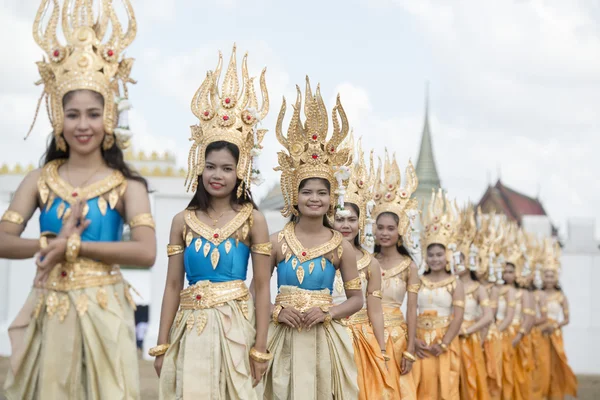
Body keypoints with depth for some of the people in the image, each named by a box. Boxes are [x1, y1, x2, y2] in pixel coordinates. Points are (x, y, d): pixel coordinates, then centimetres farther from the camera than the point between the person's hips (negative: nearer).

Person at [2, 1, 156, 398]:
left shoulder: (126, 184, -2)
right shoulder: (41, 180, 6)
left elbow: (146, 252, -16)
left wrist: (73, 247, -15)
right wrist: (51, 243, -18)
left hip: (103, 313, -2)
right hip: (48, 312, 2)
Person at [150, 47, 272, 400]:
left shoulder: (253, 219, 1)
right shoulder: (183, 221, 7)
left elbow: (262, 287, -1)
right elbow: (173, 285, 7)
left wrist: (260, 349, -6)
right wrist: (162, 346, 3)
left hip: (236, 328, -2)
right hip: (190, 330, 2)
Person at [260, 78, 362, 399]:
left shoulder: (341, 246, 3)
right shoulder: (277, 241, 1)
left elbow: (356, 298, 7)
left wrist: (327, 313, -9)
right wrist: (276, 312, -13)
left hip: (324, 339, 0)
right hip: (284, 337, 0)